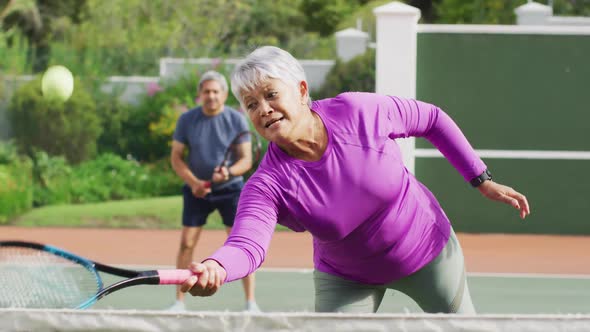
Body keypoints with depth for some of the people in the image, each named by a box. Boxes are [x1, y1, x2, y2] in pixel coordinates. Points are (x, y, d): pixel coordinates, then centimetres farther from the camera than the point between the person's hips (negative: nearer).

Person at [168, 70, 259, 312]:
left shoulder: (237, 120, -7)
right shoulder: (187, 120, -4)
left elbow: (247, 159, -7)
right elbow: (176, 157, -2)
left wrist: (229, 172, -29)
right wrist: (193, 182, -17)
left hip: (230, 189, -1)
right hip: (197, 190, 1)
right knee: (186, 244, -2)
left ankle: (251, 303, -3)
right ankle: (179, 302, 7)